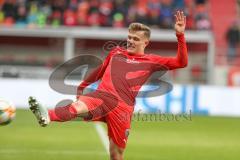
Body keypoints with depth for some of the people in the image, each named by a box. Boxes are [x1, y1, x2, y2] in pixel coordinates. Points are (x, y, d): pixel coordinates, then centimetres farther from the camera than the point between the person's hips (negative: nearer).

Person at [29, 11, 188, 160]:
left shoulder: (151, 61, 15)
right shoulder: (116, 53, 25)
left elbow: (181, 62, 7)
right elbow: (100, 71, 41)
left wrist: (180, 35, -3)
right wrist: (82, 86, 50)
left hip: (122, 107, -1)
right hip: (101, 96, 1)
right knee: (78, 106, -33)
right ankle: (47, 116, -62)